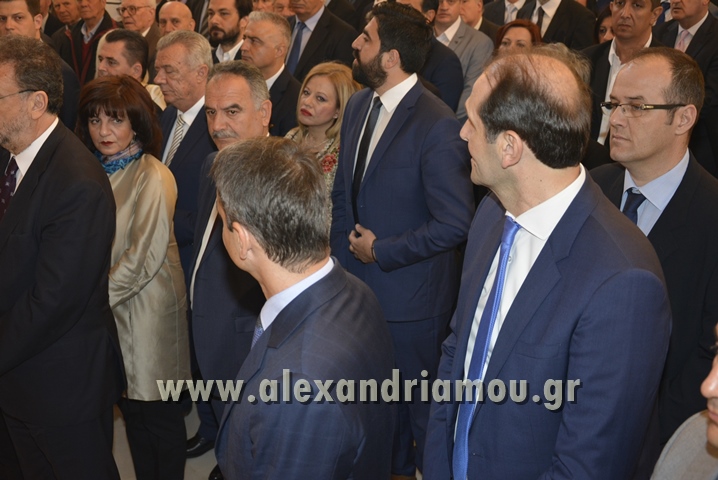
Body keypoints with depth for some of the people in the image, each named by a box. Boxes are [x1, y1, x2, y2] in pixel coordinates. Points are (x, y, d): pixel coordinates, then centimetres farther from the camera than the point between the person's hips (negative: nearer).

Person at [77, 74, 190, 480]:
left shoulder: (152, 177, -17)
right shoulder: (97, 170, 5)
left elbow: (146, 256, -18)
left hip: (147, 307, -7)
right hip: (110, 307, 7)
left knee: (157, 412, 7)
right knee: (131, 405, 18)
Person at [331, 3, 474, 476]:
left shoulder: (439, 126, -23)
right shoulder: (359, 105, 3)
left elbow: (455, 224, -24)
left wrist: (381, 252, -16)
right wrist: (346, 251, 4)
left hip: (409, 299, -7)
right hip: (357, 285, 7)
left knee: (418, 405, 13)